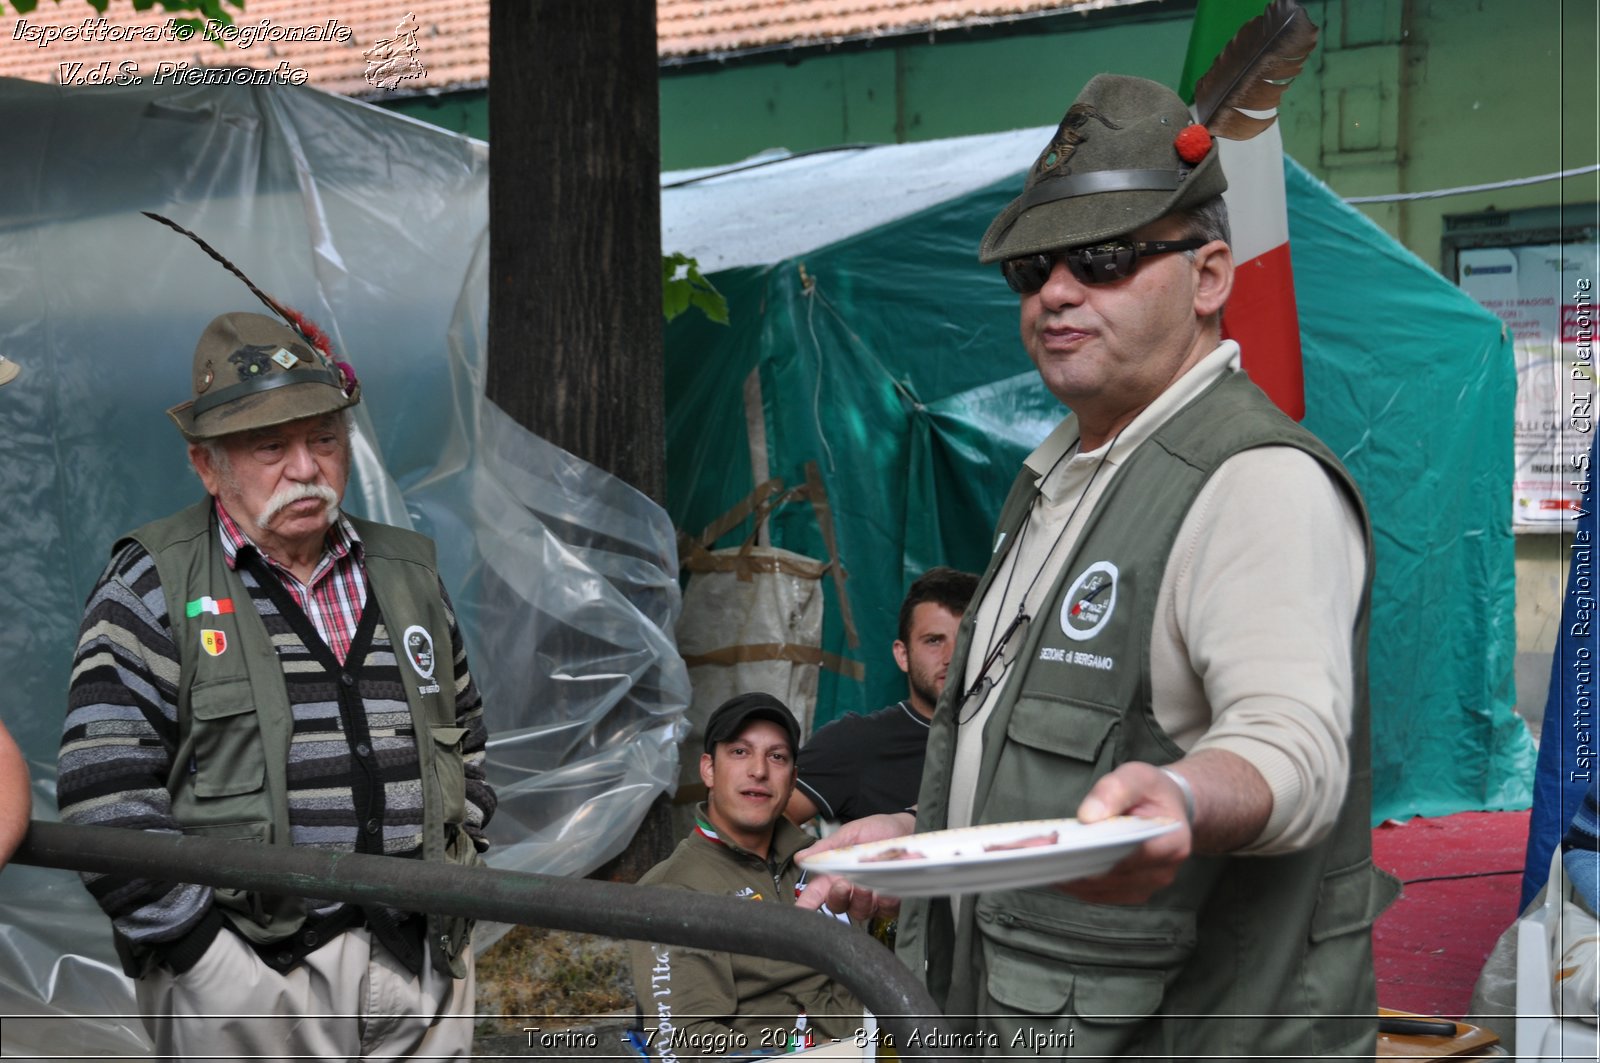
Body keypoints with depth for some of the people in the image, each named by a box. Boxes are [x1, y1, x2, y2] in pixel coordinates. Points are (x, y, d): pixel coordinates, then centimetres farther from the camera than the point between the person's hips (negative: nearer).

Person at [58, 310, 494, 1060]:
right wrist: (205, 954, -14)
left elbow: (464, 736, 21)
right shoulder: (153, 586, -4)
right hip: (245, 990, -4)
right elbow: (105, 793, -11)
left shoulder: (407, 572, 11)